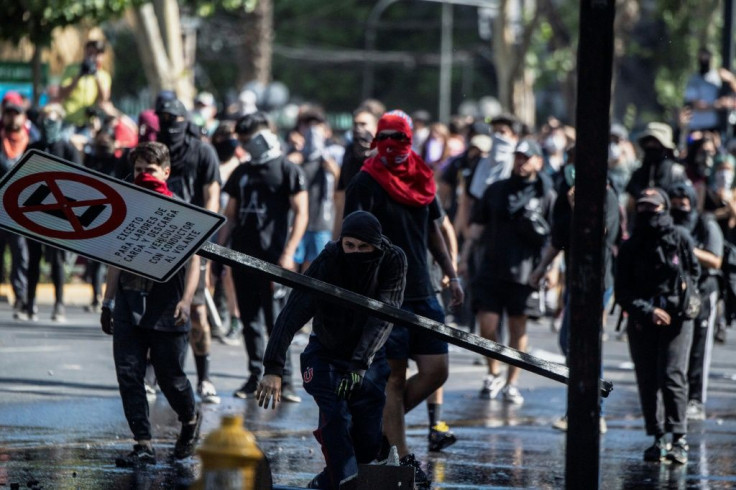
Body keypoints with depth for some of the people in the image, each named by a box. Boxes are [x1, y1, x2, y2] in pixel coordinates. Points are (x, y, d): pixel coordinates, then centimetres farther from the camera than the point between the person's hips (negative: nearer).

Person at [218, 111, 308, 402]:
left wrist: (287, 254, -14)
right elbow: (230, 216, 21)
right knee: (250, 321, 7)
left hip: (272, 257, -6)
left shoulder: (288, 171, -2)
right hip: (242, 256, 6)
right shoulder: (242, 173, 17)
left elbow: (301, 215, -6)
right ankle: (256, 376, 13)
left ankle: (284, 380, -6)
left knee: (276, 322, -8)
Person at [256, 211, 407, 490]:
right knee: (336, 418, -25)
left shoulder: (393, 262, -22)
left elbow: (383, 317, -29)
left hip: (370, 358, 2)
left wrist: (359, 364, -41)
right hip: (326, 353, -2)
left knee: (369, 441, -1)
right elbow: (292, 315, -31)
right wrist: (273, 369, -41)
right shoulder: (326, 264, -25)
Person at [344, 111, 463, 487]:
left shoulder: (422, 180, 12)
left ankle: (382, 423, 19)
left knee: (435, 371, 1)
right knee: (394, 377, -3)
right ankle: (402, 460, 1)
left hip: (421, 293, 6)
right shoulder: (366, 183, -7)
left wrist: (452, 275, 21)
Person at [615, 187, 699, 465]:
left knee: (672, 377, -13)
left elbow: (694, 272, 14)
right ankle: (658, 439, 9)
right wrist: (648, 311, -10)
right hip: (641, 321, 3)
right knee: (647, 381, 2)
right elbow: (622, 290, 3)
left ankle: (679, 439, -13)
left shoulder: (679, 238, 2)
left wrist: (682, 300, 1)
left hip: (676, 318, -3)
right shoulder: (630, 247, 5)